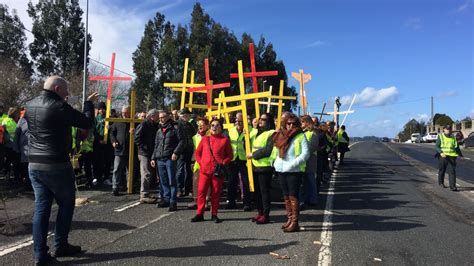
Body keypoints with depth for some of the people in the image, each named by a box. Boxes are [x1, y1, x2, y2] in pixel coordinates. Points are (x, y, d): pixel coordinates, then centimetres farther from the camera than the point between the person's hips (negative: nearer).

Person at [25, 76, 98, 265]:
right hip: (57, 165, -7)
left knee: (41, 206, 10)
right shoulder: (59, 106, -16)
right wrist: (89, 103, 5)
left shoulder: (30, 105, 7)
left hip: (34, 164, 7)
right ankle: (60, 246, 17)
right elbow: (87, 123, -11)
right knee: (66, 203, 10)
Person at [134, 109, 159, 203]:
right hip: (145, 153, -8)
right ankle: (144, 195, 0)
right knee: (146, 174, -6)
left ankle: (147, 193, 23)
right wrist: (143, 147, -14)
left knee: (152, 174, 12)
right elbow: (137, 138, -13)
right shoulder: (144, 124, -9)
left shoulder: (155, 125, 14)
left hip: (152, 153, 8)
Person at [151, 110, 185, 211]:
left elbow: (181, 141, -6)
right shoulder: (159, 130, 20)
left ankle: (173, 202, 2)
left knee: (171, 181, -4)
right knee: (163, 181, 11)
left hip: (170, 159, -6)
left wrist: (175, 152, -15)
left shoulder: (175, 128, 0)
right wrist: (153, 158, 16)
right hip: (159, 159, 6)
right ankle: (165, 199, 22)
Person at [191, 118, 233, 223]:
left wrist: (223, 163, -9)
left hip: (218, 171, -2)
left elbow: (230, 155, 5)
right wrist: (201, 162, 1)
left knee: (216, 193, 5)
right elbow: (197, 153, 15)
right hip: (205, 170, 2)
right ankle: (200, 214, 10)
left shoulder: (225, 140, 5)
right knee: (201, 191, 0)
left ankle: (214, 215, 16)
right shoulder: (205, 139, 12)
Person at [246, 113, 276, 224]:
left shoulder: (271, 133, -10)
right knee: (257, 191, 13)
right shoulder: (257, 133, 19)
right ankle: (260, 212, 23)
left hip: (265, 166, -9)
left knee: (264, 191, -3)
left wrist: (253, 154, -16)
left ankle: (266, 215, 6)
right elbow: (251, 145, 29)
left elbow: (268, 150, -20)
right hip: (255, 166, 9)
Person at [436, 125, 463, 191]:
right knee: (441, 170, 9)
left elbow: (456, 147, 21)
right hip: (442, 156, -2)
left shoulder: (453, 137, 12)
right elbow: (437, 146, -6)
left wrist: (461, 155, 21)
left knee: (452, 171, -6)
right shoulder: (440, 136, 2)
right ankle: (441, 182, 29)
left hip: (451, 156, 2)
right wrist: (441, 153, -22)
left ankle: (452, 186, -6)